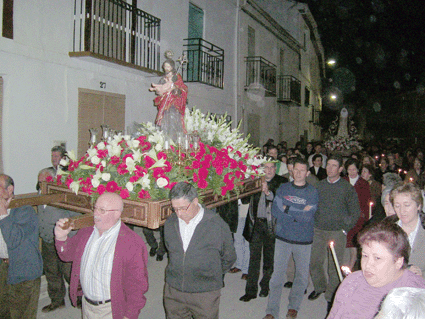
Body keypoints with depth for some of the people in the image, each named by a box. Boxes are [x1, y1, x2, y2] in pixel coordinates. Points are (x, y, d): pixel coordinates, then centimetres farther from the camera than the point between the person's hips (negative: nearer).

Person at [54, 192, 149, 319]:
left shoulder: (132, 243, -22)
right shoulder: (85, 233, -1)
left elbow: (137, 284, -19)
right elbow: (68, 255, 12)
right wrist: (61, 237, -8)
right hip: (87, 306, 6)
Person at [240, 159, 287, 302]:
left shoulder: (282, 182, -2)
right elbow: (245, 200, 5)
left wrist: (268, 192, -29)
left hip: (272, 225, -1)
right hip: (256, 223, 2)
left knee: (269, 258, 12)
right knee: (254, 258, 4)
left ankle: (265, 286, 32)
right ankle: (251, 290, 14)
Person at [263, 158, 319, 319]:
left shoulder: (313, 192, -2)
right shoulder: (283, 188, 3)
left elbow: (308, 217, -14)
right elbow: (275, 211, -8)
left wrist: (287, 209, -13)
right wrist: (299, 214, -13)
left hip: (304, 240, 0)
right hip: (283, 237, 0)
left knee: (302, 274, 9)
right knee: (278, 274, 0)